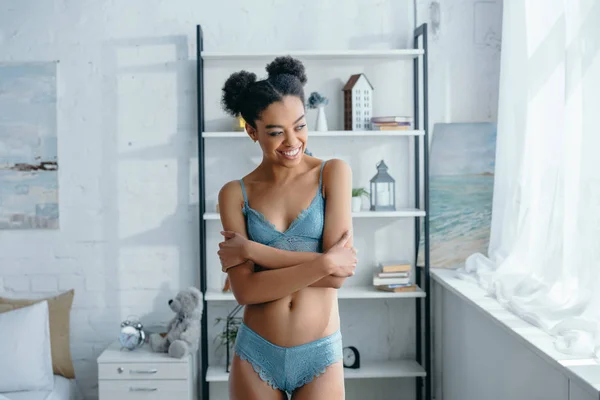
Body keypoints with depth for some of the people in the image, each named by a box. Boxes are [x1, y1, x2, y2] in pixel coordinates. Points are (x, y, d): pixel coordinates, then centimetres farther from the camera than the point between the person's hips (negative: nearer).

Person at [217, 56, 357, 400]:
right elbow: (246, 290, -12)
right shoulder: (235, 193, -3)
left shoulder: (333, 173, -6)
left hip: (319, 354, -1)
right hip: (256, 354, 1)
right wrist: (323, 263, -20)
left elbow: (338, 274, -14)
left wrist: (251, 249, -13)